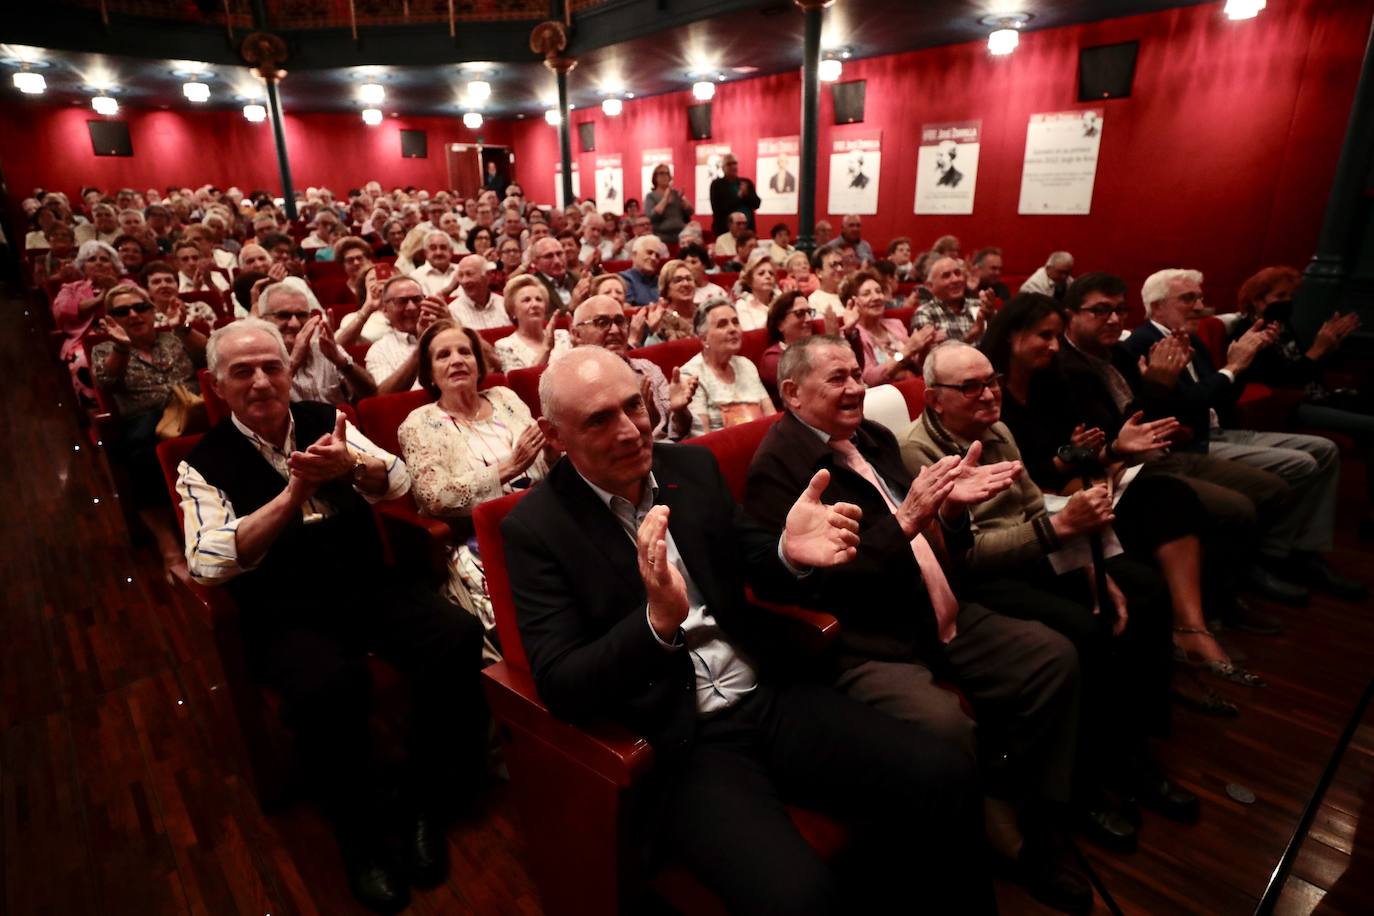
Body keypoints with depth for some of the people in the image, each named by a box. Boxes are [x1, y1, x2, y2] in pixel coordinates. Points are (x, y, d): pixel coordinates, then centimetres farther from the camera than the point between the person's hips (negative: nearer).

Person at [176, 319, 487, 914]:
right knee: (329, 685, -34)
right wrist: (294, 493, -24)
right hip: (284, 613, -2)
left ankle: (422, 804, -1)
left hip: (369, 586, 3)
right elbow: (207, 563, -13)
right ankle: (363, 833, -5)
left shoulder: (325, 421, 7)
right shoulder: (204, 464, 0)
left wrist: (351, 465, -24)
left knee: (458, 640, -23)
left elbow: (397, 483, -1)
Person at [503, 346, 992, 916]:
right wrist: (658, 620, -30)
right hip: (675, 744, -4)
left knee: (943, 778, -8)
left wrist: (790, 552, -13)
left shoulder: (693, 467, 4)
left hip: (769, 696, 5)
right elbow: (559, 689, -12)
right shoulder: (535, 529, -8)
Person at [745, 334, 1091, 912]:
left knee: (1054, 658, 1)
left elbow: (933, 543, 15)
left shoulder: (874, 436, 12)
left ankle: (1034, 834, 17)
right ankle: (998, 847, 4)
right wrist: (906, 518, -25)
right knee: (946, 727, -31)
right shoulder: (777, 465, -13)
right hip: (864, 645, -8)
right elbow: (819, 584, -20)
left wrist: (951, 504, -7)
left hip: (939, 617, 9)